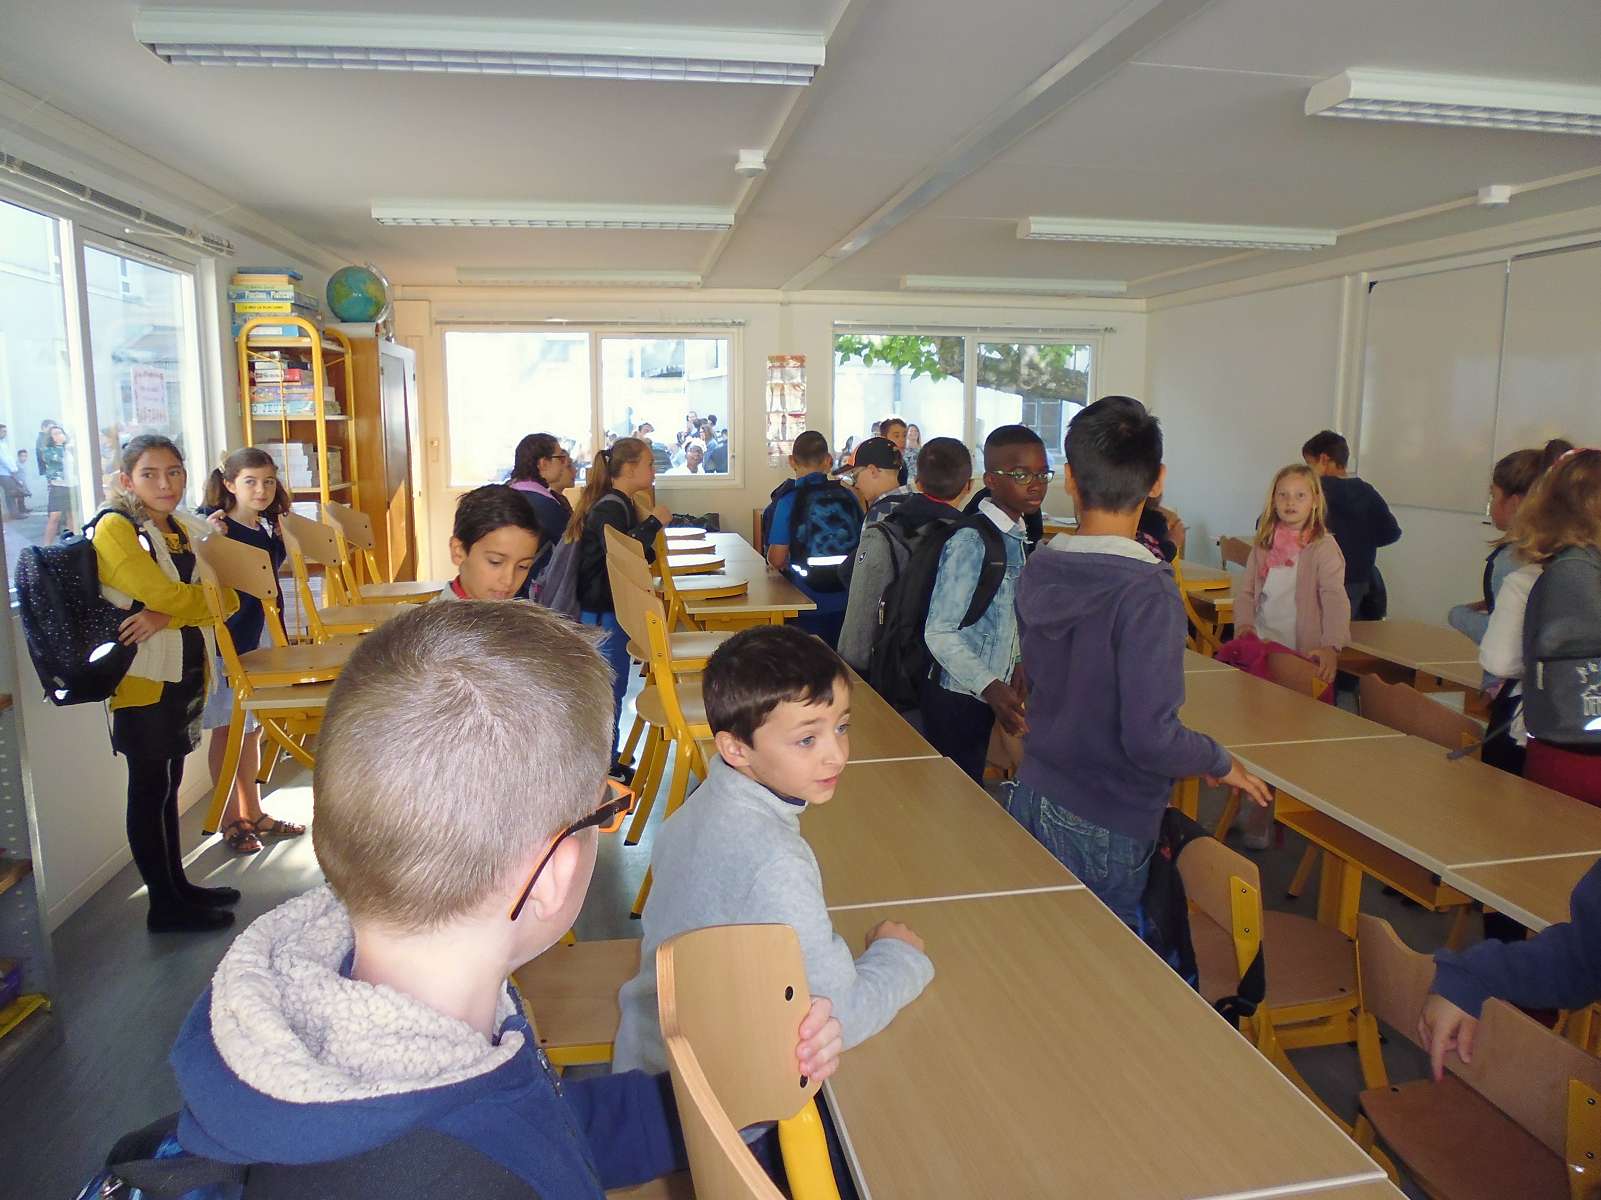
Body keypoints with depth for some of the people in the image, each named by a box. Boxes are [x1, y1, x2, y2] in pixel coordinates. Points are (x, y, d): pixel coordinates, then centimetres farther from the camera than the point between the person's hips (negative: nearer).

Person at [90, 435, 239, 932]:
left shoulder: (181, 530, 12)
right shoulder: (114, 528, -11)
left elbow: (225, 599, -1)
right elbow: (166, 595, -22)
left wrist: (167, 615, -17)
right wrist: (208, 598, -3)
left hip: (186, 674, 7)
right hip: (144, 680, -7)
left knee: (168, 785, 16)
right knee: (149, 789, 2)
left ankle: (178, 886, 26)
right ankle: (164, 906, 11)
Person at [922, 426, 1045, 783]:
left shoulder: (1016, 539, 5)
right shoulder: (971, 543, -21)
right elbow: (940, 632, -22)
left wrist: (1014, 668, 10)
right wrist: (991, 686, -29)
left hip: (985, 692, 8)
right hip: (957, 697, -8)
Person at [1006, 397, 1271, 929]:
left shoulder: (1038, 570, -5)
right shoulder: (1146, 591, -23)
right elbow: (1150, 738, -25)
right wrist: (1221, 761, -6)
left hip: (1031, 798, 6)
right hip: (1105, 829, -5)